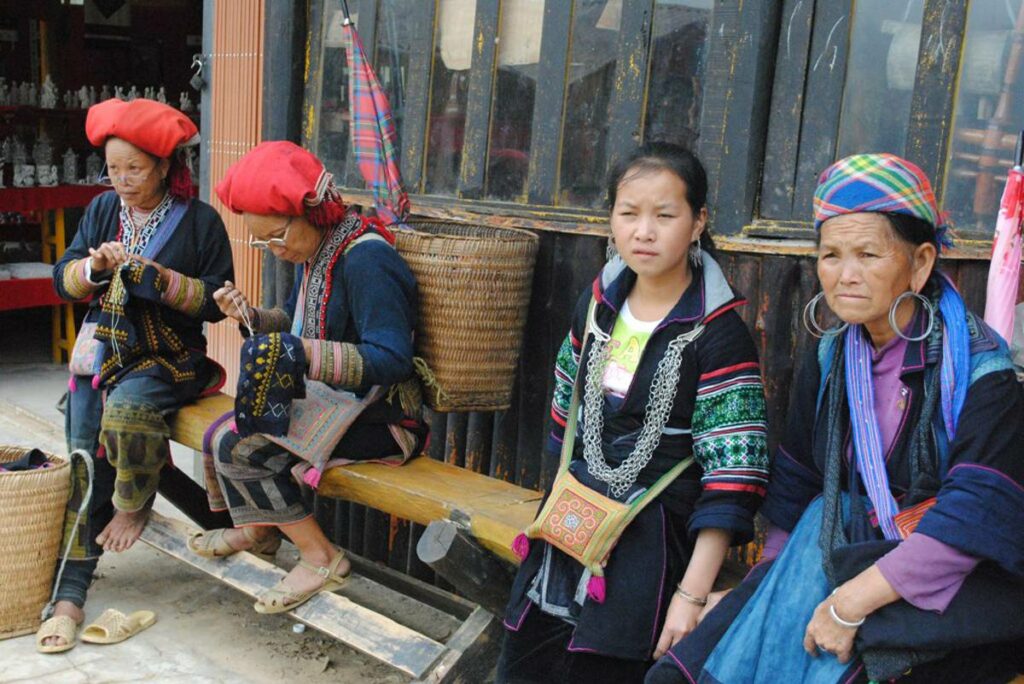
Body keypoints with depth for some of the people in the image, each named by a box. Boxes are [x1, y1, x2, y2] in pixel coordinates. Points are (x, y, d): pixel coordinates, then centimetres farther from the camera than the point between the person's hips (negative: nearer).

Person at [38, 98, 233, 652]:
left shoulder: (200, 221, -2)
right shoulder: (103, 210, 12)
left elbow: (217, 302, -5)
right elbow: (62, 281, 8)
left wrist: (160, 279, -17)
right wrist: (95, 266, -13)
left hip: (170, 357, -4)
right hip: (102, 351, 4)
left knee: (127, 405, -35)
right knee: (83, 463, -10)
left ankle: (133, 506, -6)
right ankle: (69, 594, -8)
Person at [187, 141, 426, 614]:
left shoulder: (366, 259, -22)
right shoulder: (315, 253, 8)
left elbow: (392, 360, -28)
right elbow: (298, 324, 22)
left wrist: (305, 354, -33)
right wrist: (252, 317, 1)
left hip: (379, 419, -10)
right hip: (331, 403, 10)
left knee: (238, 447, -20)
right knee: (222, 433, 11)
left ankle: (321, 558, -5)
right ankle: (258, 528, 33)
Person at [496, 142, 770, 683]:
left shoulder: (717, 336, -16)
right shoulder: (597, 304, 2)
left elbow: (731, 477, -17)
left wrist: (692, 593, -20)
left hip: (650, 545, -6)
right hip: (570, 526, 6)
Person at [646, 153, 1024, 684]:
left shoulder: (981, 367, -13)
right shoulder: (829, 359, 6)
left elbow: (974, 520, -20)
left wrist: (852, 603, -21)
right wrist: (776, 584, 6)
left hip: (936, 586, -4)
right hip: (833, 556, 5)